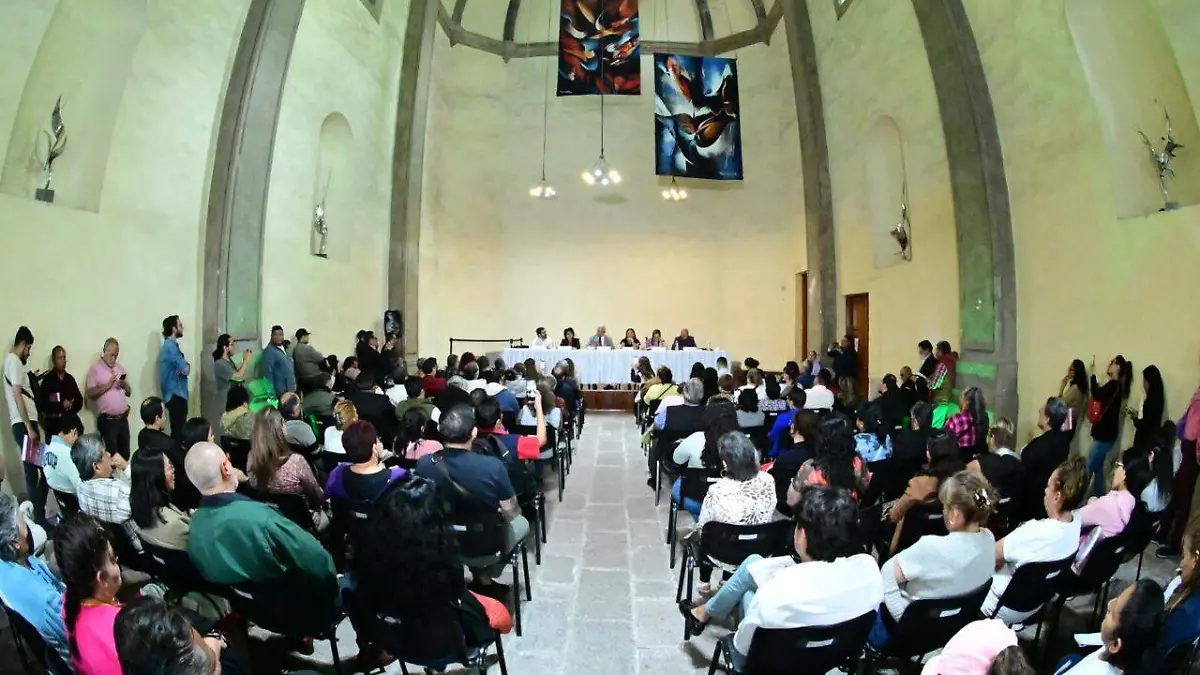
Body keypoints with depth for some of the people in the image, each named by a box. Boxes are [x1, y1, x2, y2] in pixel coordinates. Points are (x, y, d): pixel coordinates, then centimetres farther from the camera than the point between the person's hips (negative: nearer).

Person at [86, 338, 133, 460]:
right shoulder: (95, 369, -2)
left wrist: (124, 384, -5)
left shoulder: (120, 368, 14)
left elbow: (129, 393, 15)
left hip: (123, 418, 5)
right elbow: (90, 394, -10)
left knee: (125, 454, 7)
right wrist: (107, 385, -17)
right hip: (107, 420, -5)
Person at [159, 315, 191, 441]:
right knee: (179, 431, -8)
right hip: (175, 394, -10)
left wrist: (185, 365, -6)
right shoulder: (171, 346, -16)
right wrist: (188, 366, -1)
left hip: (175, 393, 10)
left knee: (178, 430, 13)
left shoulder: (170, 345, 16)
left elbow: (179, 367, 16)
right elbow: (185, 369, -22)